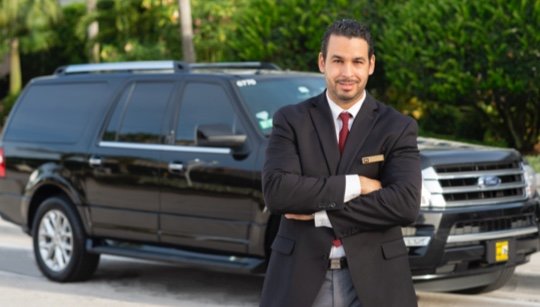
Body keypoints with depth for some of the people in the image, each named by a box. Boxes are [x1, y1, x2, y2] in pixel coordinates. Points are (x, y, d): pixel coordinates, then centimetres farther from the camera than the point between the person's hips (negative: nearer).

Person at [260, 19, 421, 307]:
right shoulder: (291, 120, 3)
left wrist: (321, 213, -14)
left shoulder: (397, 127, 1)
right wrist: (354, 184, -15)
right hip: (301, 277, 0)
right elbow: (275, 191, -12)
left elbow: (406, 204, -13)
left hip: (373, 279, 0)